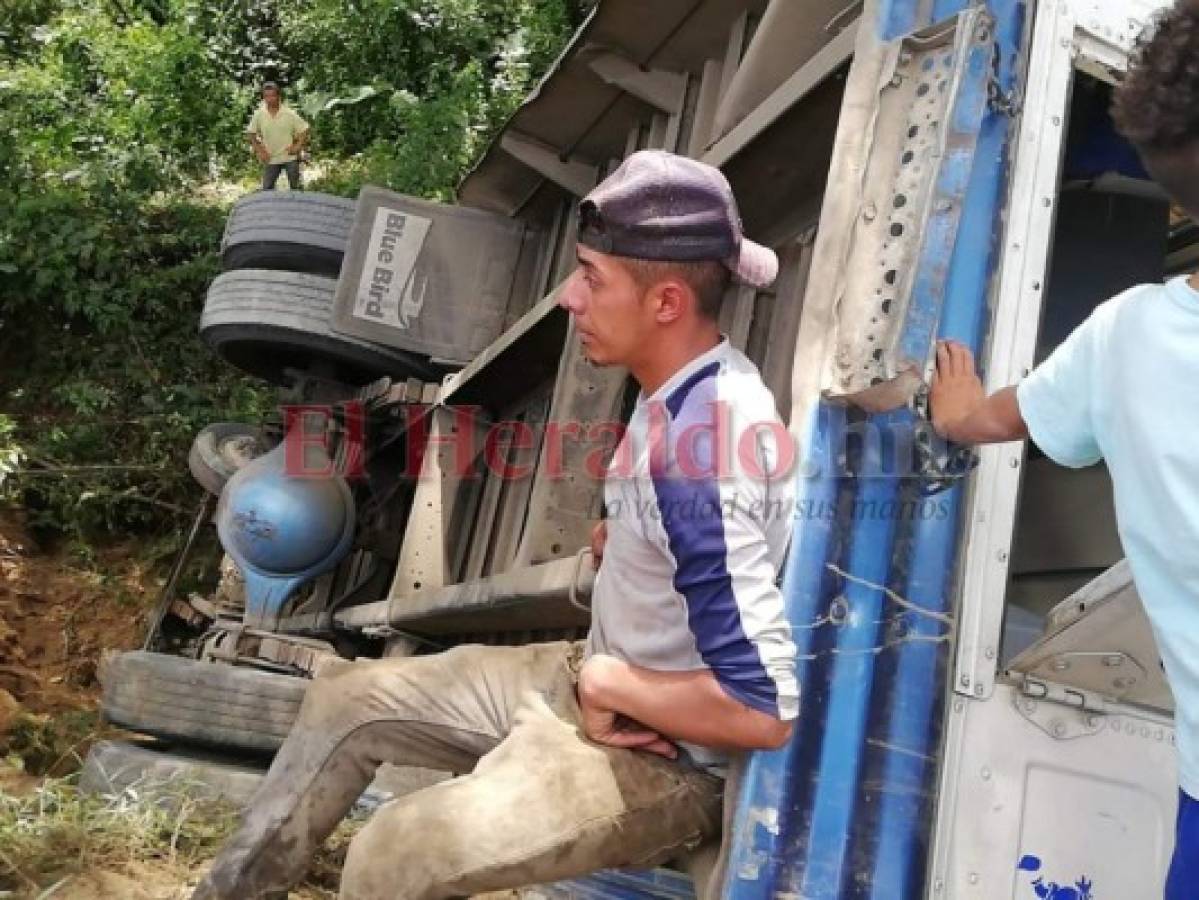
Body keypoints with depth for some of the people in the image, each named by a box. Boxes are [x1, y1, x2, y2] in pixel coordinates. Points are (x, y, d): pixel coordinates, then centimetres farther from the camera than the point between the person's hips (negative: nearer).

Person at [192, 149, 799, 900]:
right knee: (349, 700, 12)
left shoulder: (710, 453, -31)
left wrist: (608, 682, -18)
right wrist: (617, 546, 1)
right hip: (594, 687, 10)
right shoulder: (686, 391, 0)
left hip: (664, 760, -9)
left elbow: (764, 708, -31)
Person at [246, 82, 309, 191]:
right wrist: (258, 150, -3)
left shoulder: (290, 113, -12)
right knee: (267, 189, 6)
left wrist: (299, 146, -13)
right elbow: (251, 133, 6)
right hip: (271, 159, 2)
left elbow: (304, 130, -3)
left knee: (295, 188, 12)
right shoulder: (258, 114, -6)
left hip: (290, 157, -2)